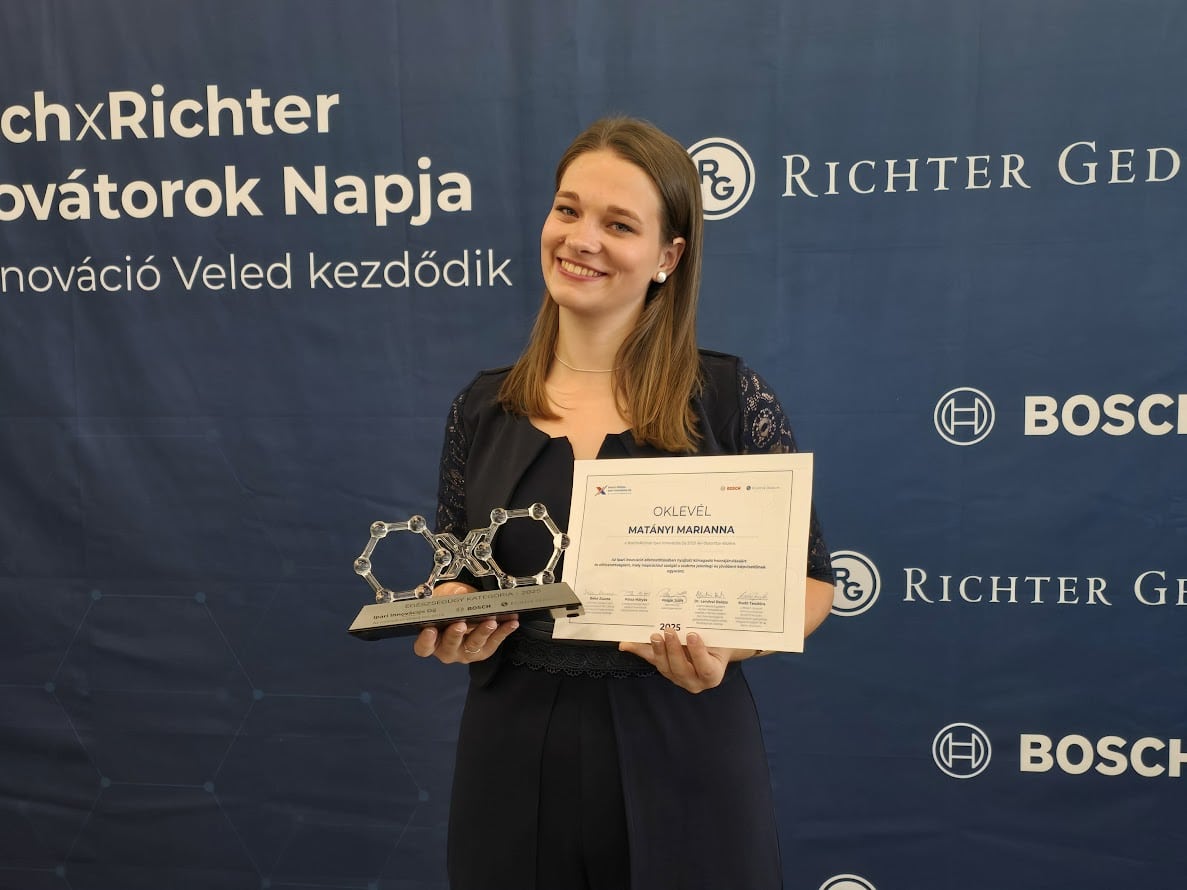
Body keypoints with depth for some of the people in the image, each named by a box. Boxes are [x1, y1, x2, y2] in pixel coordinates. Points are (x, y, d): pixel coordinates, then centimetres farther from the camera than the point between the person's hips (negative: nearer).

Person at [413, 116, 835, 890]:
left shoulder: (731, 397, -7)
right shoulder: (483, 408, 2)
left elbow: (810, 578, -2)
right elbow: (455, 575, 11)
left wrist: (727, 643, -19)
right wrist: (453, 626, -10)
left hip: (681, 763, -2)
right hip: (515, 766, 3)